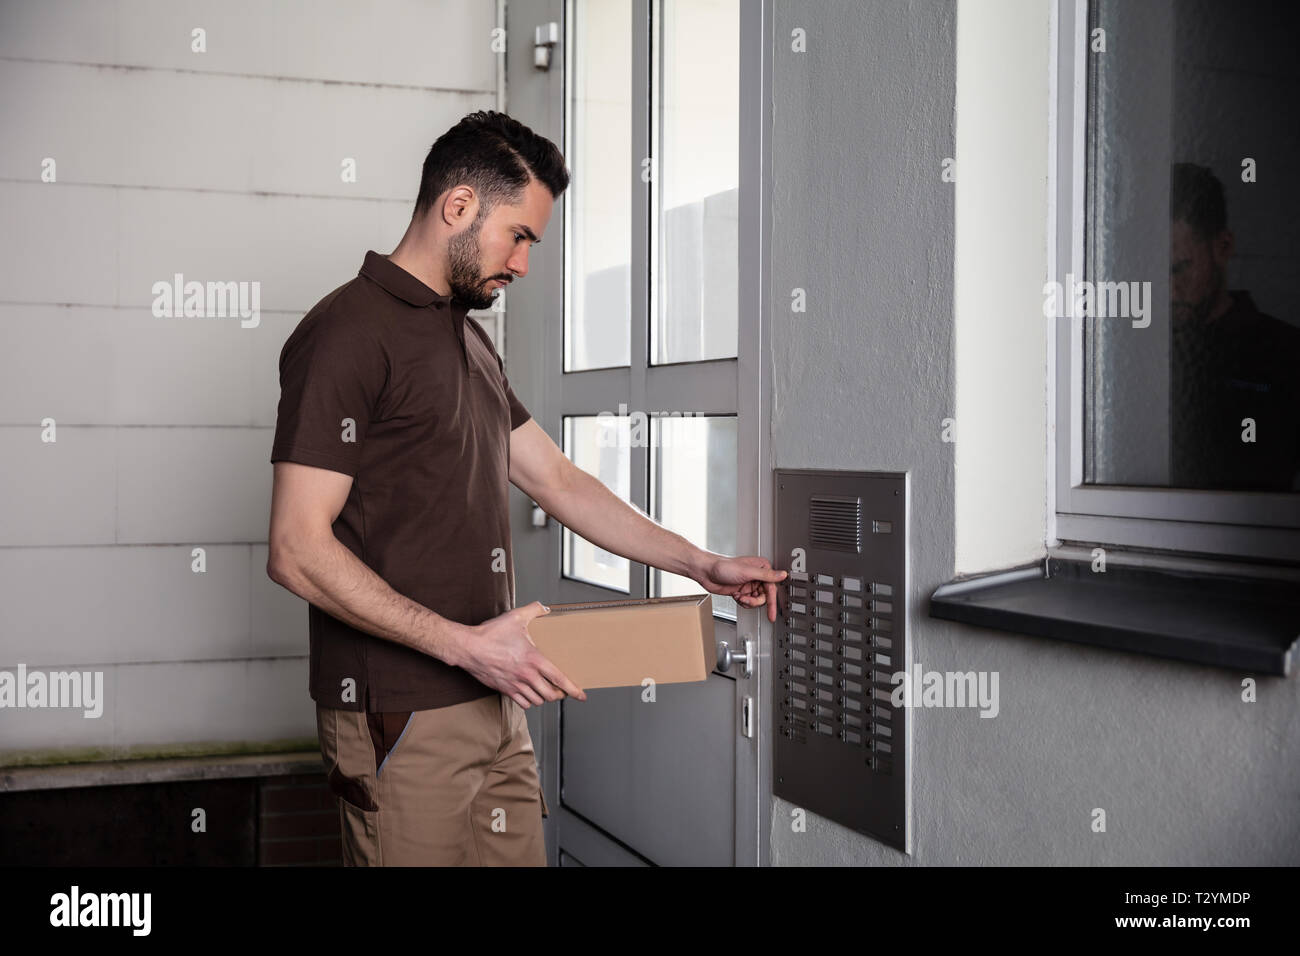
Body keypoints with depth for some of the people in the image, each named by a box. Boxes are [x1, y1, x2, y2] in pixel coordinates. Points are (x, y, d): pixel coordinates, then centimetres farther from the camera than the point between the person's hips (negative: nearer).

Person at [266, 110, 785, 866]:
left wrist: (703, 566, 15)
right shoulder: (346, 335, -12)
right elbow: (297, 550, -18)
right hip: (402, 720, -8)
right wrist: (465, 645, -21)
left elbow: (559, 482, 20)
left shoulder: (471, 341, 17)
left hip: (497, 705, 8)